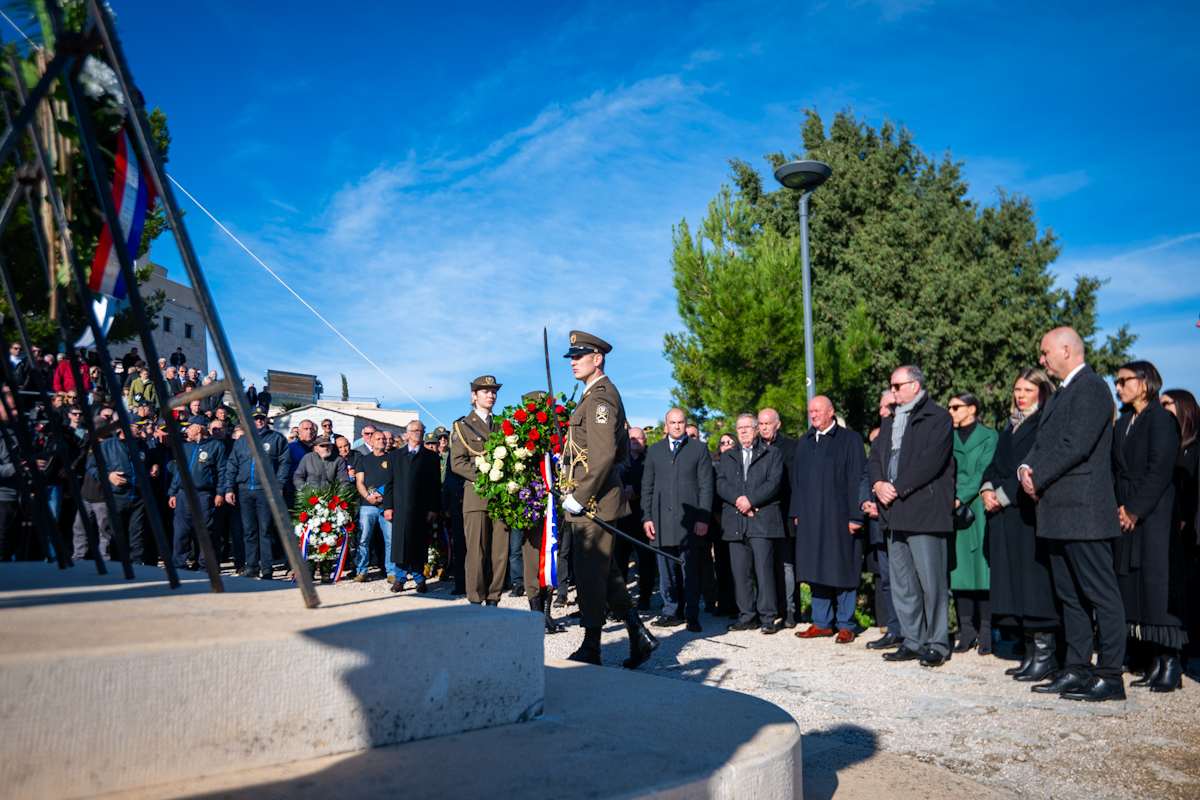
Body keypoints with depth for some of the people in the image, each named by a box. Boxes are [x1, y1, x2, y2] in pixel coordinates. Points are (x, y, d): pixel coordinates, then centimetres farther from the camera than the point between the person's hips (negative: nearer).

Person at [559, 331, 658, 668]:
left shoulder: (600, 395, -14)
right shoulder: (599, 394, 17)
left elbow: (604, 454, -24)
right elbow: (621, 452, 24)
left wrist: (579, 496, -20)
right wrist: (570, 457, 18)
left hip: (592, 502, -10)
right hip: (593, 502, 10)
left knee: (590, 575, -2)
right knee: (605, 574, 14)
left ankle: (590, 650, 8)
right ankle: (639, 635, 19)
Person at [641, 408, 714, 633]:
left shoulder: (698, 449, 7)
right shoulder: (654, 450, 15)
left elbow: (706, 486, 2)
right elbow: (647, 486, 13)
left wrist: (703, 518, -6)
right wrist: (646, 517, 4)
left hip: (689, 520, -2)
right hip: (662, 520, 3)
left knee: (690, 570, -2)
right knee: (666, 570, 6)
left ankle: (692, 616, 6)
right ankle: (671, 612, 15)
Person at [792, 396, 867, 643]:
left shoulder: (849, 440, -2)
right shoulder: (804, 443, 14)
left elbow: (857, 479, -7)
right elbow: (796, 480, 16)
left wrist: (855, 516, -13)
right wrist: (796, 512, 10)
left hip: (839, 517, -5)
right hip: (810, 518, 5)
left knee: (842, 569, 0)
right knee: (815, 568, 9)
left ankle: (846, 625, 10)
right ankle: (821, 623, 18)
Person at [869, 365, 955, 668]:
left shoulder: (937, 418, -5)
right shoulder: (889, 421, 20)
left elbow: (931, 461, -15)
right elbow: (875, 457, 17)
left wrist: (898, 489, -13)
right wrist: (878, 484, -3)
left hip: (924, 511, -8)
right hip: (895, 513, 8)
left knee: (931, 581, -4)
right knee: (902, 584, 10)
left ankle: (937, 644, 6)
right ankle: (913, 642, 19)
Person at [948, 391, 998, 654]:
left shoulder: (989, 437, 2)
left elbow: (983, 474, -7)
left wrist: (961, 499, -16)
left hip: (978, 510, -4)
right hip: (953, 512, 4)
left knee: (983, 569, -3)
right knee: (959, 570, 3)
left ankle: (985, 632, 3)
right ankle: (966, 631, 8)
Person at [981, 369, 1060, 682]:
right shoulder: (1010, 425, 20)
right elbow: (996, 464, 18)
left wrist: (1003, 495, -14)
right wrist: (987, 489, 0)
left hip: (1031, 512, -8)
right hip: (1005, 513, 8)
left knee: (1034, 580, -8)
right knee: (1015, 582, 8)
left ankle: (1045, 652, -1)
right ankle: (1031, 651, 14)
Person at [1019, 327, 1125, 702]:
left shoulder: (1091, 388, -11)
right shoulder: (1062, 393, 20)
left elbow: (1076, 446, -20)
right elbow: (1042, 442, 17)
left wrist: (1037, 477, -12)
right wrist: (1027, 468, -2)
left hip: (1083, 511, -10)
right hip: (1060, 513, 10)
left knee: (1101, 595, -3)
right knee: (1070, 597, 13)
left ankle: (1110, 676, 3)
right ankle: (1076, 670, 21)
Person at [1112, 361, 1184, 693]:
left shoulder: (1162, 419, -5)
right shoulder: (1122, 424, 17)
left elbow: (1160, 469, -13)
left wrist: (1135, 510, -14)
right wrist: (1119, 509, 3)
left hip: (1154, 516, -7)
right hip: (1127, 516, 7)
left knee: (1157, 583, -7)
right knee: (1133, 587, 6)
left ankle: (1171, 663, 0)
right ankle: (1155, 662, 12)